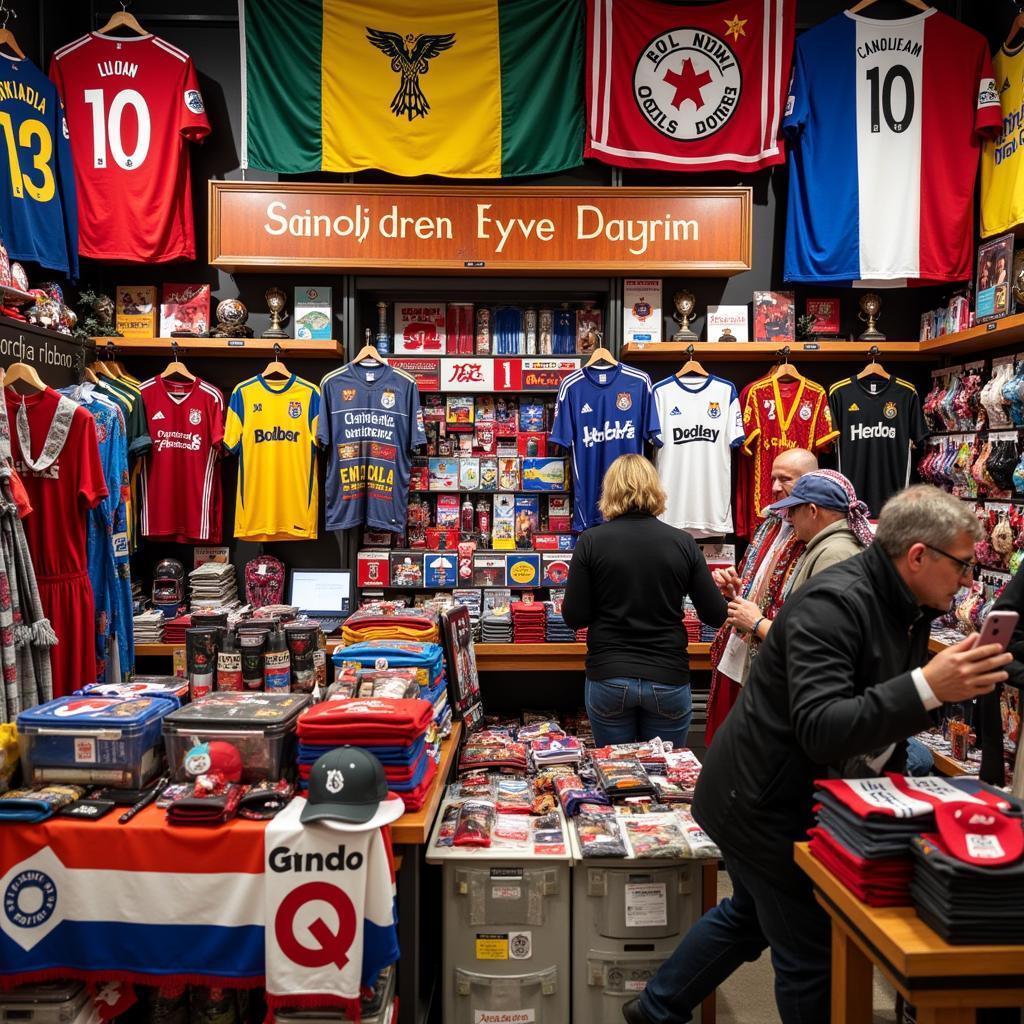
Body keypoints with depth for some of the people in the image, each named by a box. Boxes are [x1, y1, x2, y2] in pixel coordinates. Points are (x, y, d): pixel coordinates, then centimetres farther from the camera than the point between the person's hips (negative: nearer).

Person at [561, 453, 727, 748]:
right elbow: (716, 615, -1)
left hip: (608, 679, -1)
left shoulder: (591, 541, -8)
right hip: (668, 680, 1)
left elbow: (574, 617, -7)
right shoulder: (682, 542, -4)